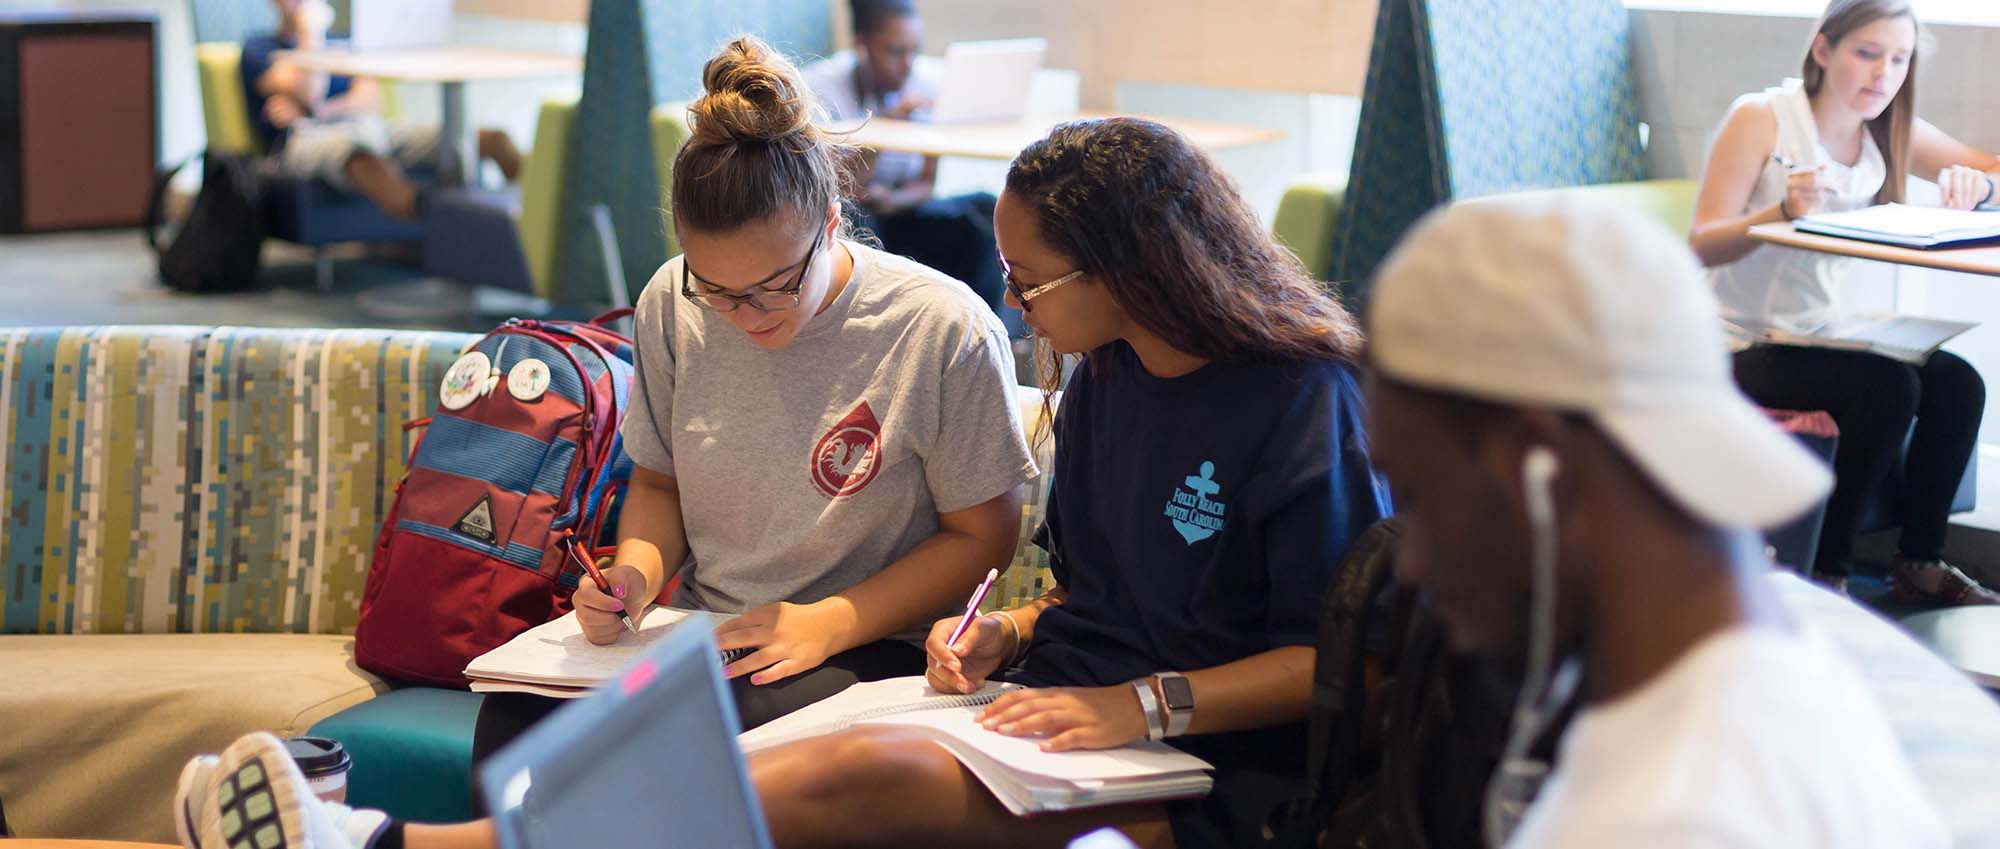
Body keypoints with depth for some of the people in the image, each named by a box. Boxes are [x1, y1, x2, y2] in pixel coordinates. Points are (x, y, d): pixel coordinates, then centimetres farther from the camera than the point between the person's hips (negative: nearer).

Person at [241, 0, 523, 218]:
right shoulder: (259, 47, 16)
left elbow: (371, 101, 10)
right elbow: (309, 95, -4)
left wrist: (321, 109, -7)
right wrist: (312, 32, 4)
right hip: (303, 139, -5)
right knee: (358, 144, -46)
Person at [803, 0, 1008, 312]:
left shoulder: (924, 85, -1)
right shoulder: (822, 86, -14)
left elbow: (927, 183, 3)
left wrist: (894, 200, -20)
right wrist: (888, 123, -27)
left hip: (896, 214, 4)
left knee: (983, 207, -21)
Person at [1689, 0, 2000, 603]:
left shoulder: (1890, 134, 5)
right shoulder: (1761, 119, -12)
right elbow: (1702, 246, -17)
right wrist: (1782, 210, -36)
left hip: (1822, 335, 6)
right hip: (1744, 345, -6)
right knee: (1888, 386, -28)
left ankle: (1919, 562, 1)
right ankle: (1826, 572, -14)